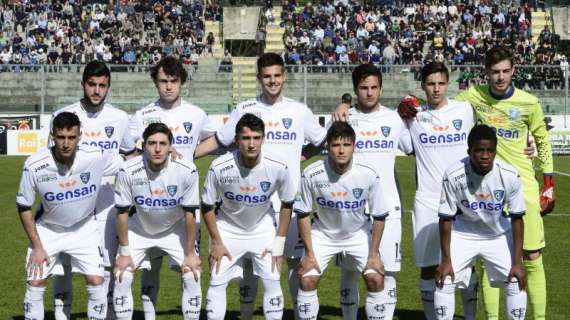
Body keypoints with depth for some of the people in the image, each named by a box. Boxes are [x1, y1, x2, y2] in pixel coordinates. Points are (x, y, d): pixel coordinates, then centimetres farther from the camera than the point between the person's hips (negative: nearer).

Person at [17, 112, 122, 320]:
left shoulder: (96, 157, -24)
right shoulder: (34, 166, -25)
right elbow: (24, 207, -11)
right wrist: (36, 246, -10)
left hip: (84, 228, 0)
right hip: (47, 230, 0)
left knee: (96, 282, -8)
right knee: (35, 284, -4)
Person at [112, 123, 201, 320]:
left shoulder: (186, 171, -27)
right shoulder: (128, 171, -27)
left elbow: (189, 214, -16)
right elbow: (122, 213, -14)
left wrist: (190, 254, -11)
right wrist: (124, 253, -9)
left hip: (174, 230, 0)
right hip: (139, 229, 0)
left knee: (192, 276, -8)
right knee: (122, 277, -8)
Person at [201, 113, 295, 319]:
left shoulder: (278, 169, -23)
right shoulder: (219, 168, -27)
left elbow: (287, 204, -5)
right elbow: (207, 206, -10)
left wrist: (280, 241, -5)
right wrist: (216, 242, -7)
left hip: (263, 230, 1)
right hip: (228, 230, -1)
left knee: (273, 283, -1)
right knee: (217, 283, -2)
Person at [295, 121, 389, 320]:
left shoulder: (368, 176, -24)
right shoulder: (312, 175, -25)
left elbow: (379, 217, -11)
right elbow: (303, 214, -11)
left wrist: (373, 254, -10)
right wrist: (309, 253, -11)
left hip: (358, 234, 0)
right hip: (323, 234, 0)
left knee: (376, 279, -11)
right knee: (307, 280, -11)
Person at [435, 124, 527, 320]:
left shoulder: (509, 176, -25)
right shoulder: (453, 175, -27)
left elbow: (517, 218, -14)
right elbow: (446, 218, -16)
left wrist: (517, 262, -14)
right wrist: (446, 260, -15)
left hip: (499, 234, 1)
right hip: (463, 234, -1)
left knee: (516, 282, -8)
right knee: (444, 281, -10)